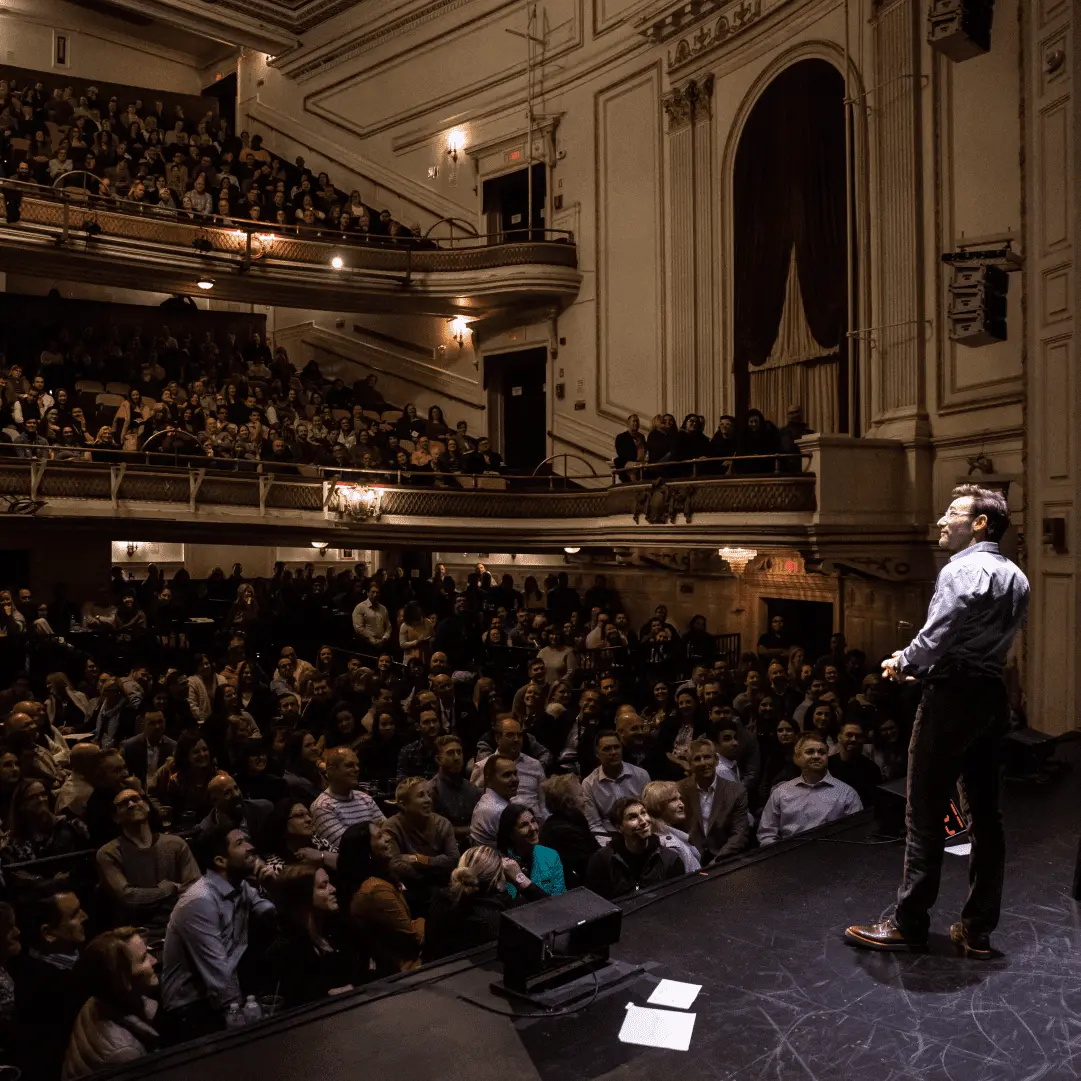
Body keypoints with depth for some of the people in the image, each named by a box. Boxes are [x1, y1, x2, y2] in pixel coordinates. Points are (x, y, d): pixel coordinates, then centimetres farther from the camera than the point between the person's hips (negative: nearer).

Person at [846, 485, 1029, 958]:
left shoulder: (963, 570, -15)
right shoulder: (1015, 577, 14)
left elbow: (933, 640, -21)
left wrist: (902, 663, -2)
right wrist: (923, 666, 15)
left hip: (953, 697, -9)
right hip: (992, 696, 9)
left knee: (925, 814, -1)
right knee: (984, 813, 10)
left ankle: (908, 924, 8)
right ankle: (978, 929, 17)